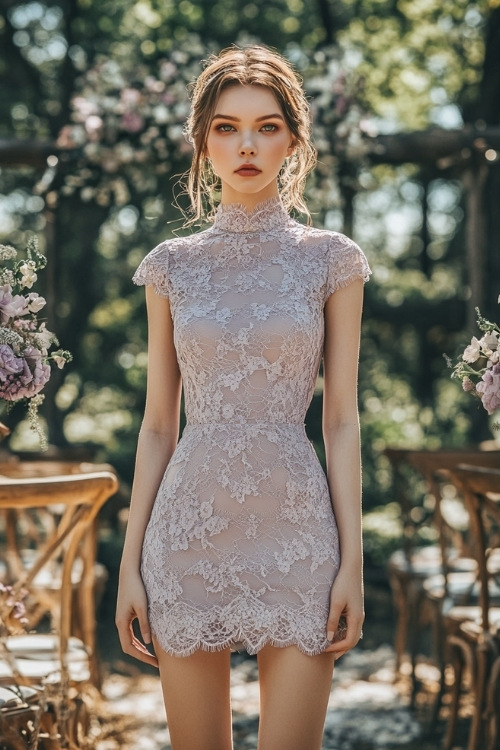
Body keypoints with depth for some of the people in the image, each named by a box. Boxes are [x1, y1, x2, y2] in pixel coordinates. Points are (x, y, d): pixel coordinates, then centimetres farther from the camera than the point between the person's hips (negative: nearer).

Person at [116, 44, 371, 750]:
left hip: (296, 533, -1)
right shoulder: (172, 265, 6)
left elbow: (341, 420, 1)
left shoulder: (330, 259, 2)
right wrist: (131, 561, 3)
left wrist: (353, 560, -4)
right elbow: (157, 426, 7)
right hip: (190, 533, 2)